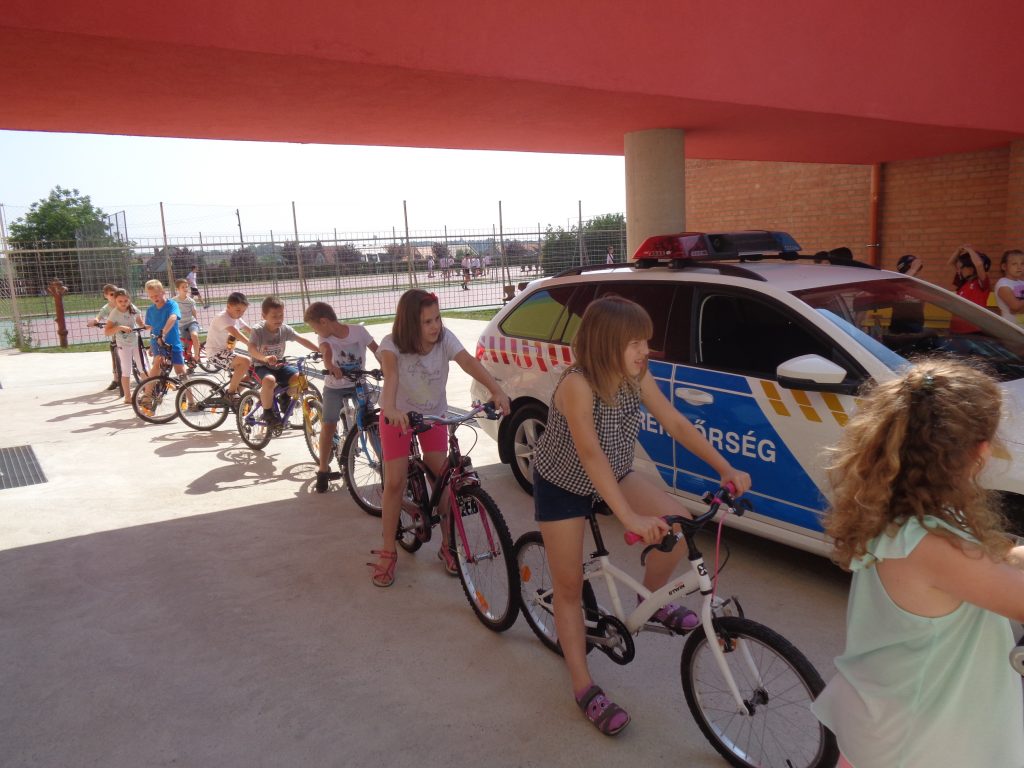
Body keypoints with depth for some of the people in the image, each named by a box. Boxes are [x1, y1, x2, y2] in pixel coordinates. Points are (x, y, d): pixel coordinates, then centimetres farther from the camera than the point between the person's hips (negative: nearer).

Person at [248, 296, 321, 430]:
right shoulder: (258, 330, -17)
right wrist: (265, 358, -51)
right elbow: (251, 349, -31)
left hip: (279, 365, 4)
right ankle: (268, 412, -16)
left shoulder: (285, 329, -4)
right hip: (262, 366, -4)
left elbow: (302, 340, -5)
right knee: (269, 380, -38)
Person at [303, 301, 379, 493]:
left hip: (358, 384, -1)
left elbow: (377, 351, -11)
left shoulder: (359, 331, -14)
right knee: (328, 426, -4)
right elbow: (326, 352, -32)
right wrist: (331, 367, -53)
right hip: (334, 387, 1)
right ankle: (323, 469, 9)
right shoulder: (325, 337, -11)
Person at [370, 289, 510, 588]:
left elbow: (469, 362, -36)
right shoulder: (392, 345, -26)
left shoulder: (445, 339, -20)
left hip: (434, 415, 2)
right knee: (394, 482, -6)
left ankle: (447, 544, 16)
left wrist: (496, 390, -52)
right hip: (398, 416, -2)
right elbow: (390, 375, -45)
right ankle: (387, 551, 10)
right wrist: (391, 409, -64)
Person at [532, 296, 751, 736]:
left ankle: (652, 598, 12)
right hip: (563, 486, -5)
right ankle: (584, 689, 15)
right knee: (569, 587, 1)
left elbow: (676, 424, -10)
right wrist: (630, 518, -48)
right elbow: (590, 455, -41)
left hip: (613, 476, 5)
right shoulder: (577, 385, -34)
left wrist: (724, 468, -19)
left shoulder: (637, 378, -15)